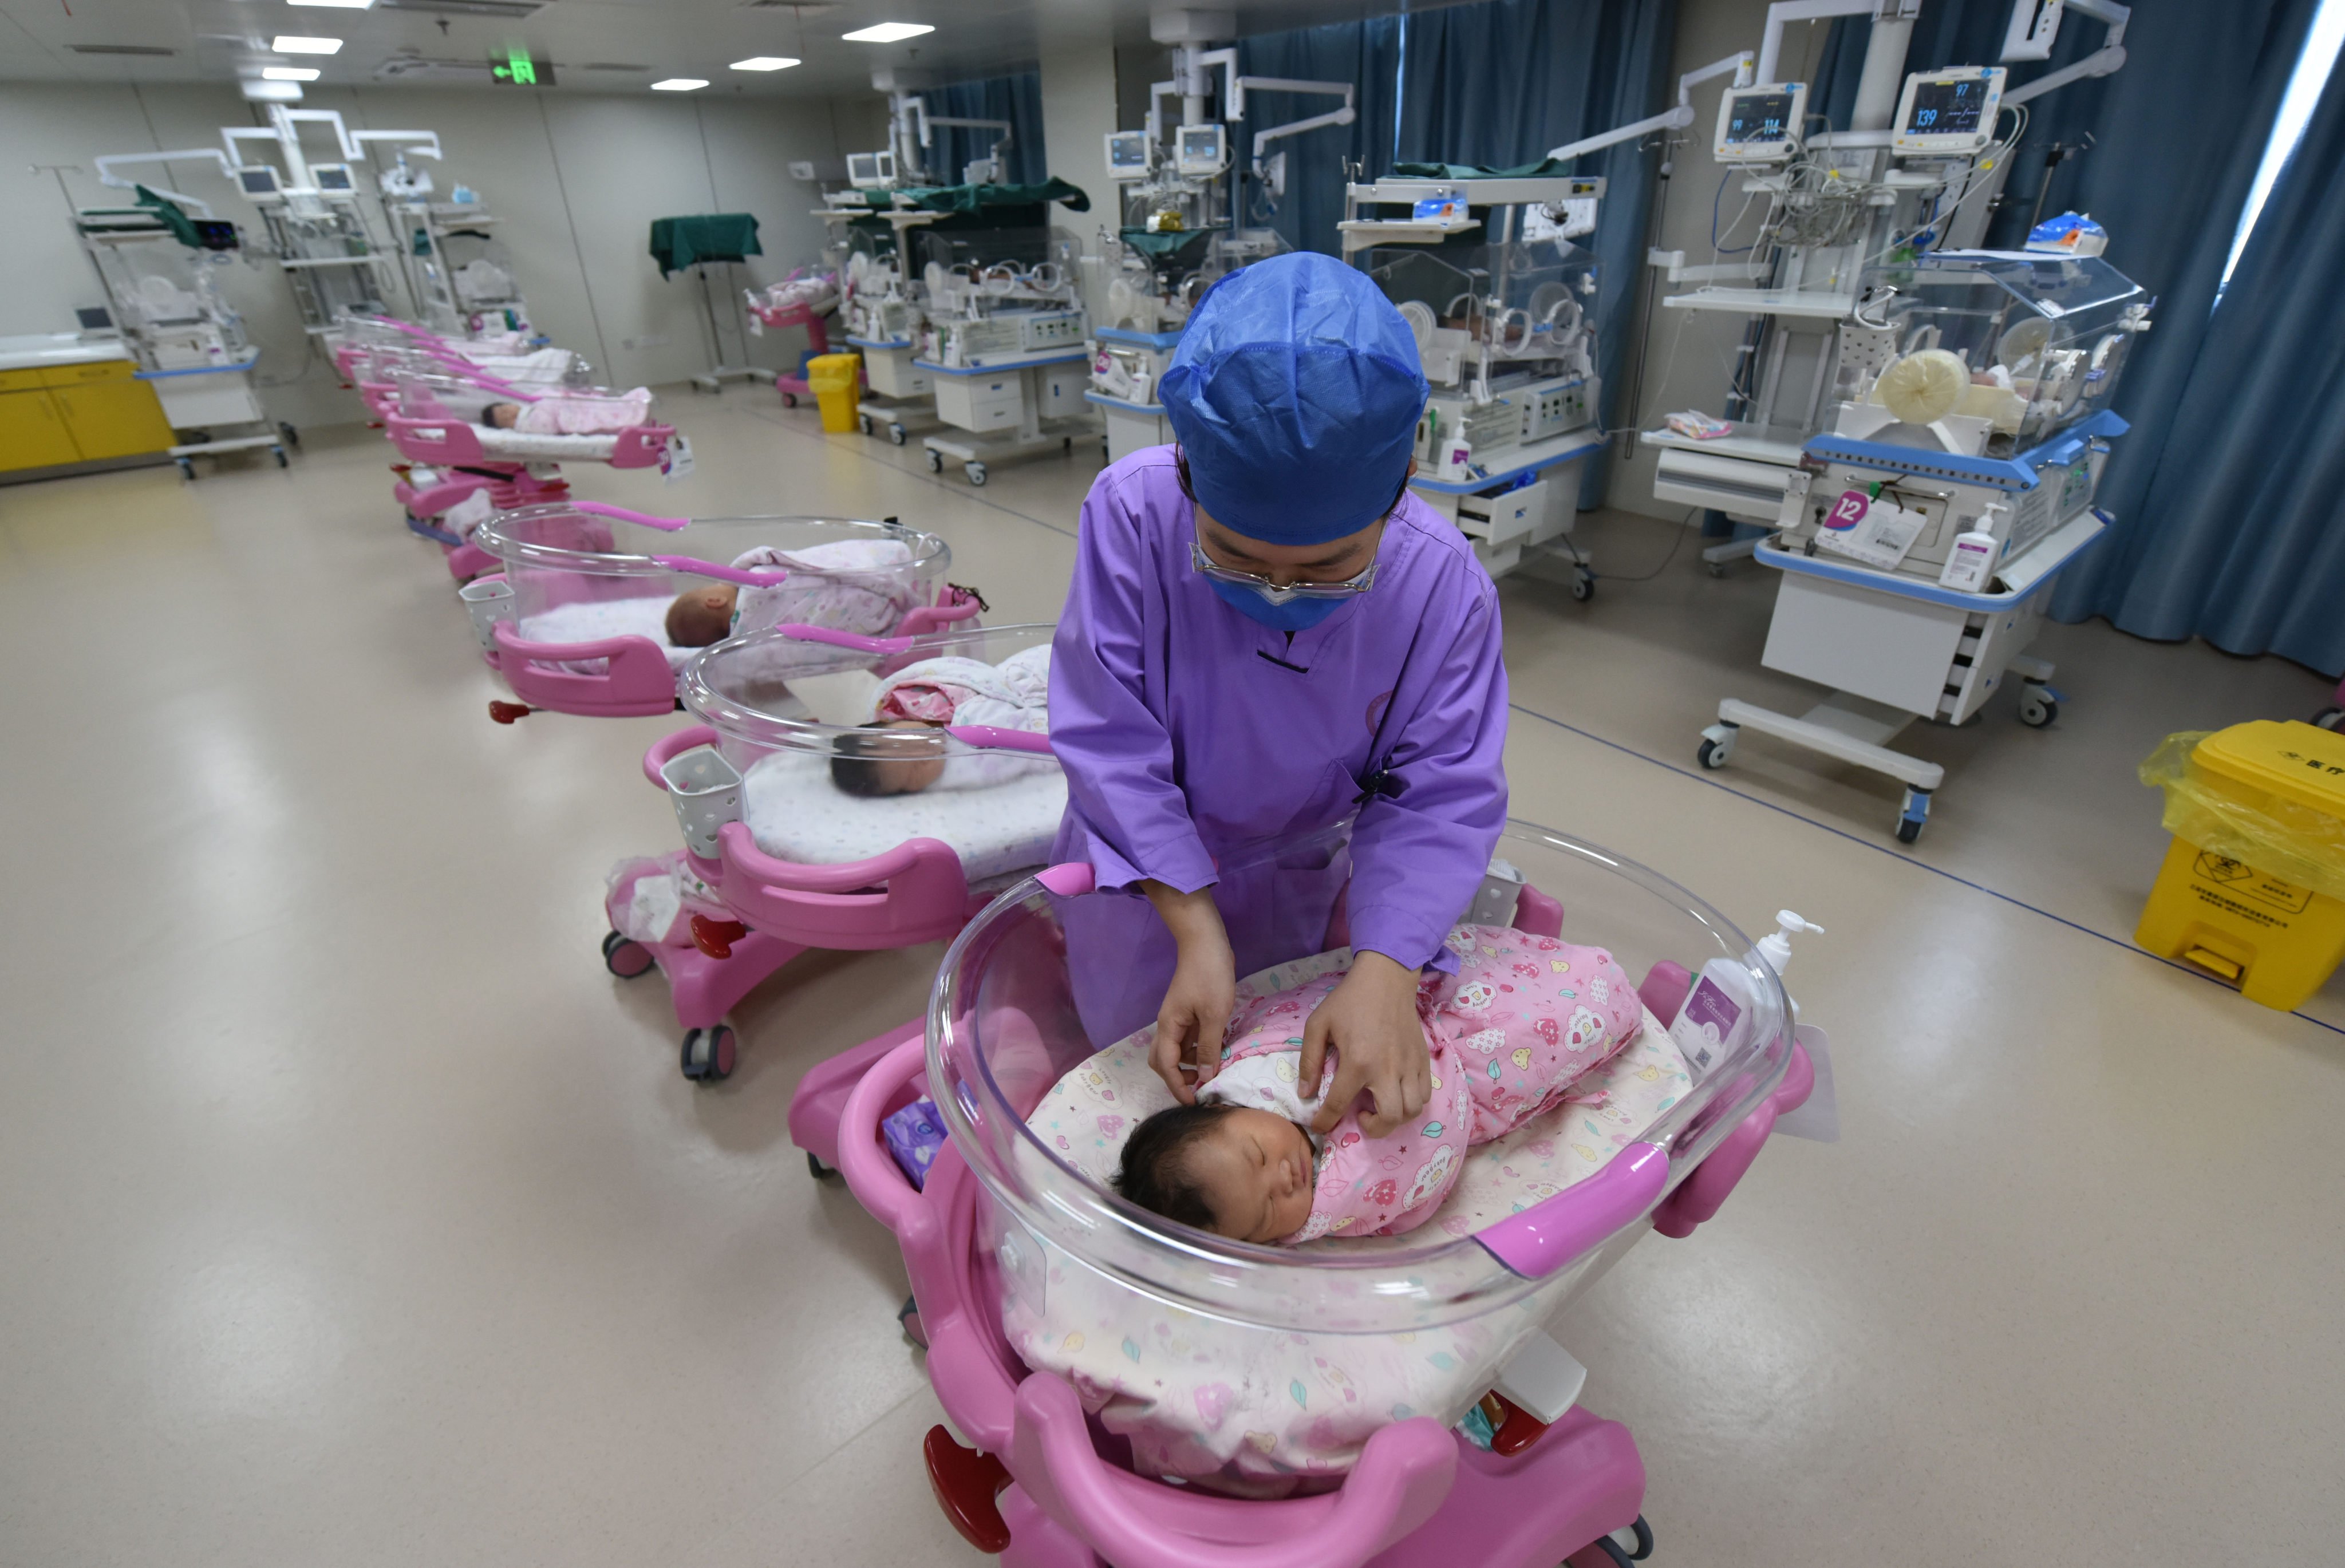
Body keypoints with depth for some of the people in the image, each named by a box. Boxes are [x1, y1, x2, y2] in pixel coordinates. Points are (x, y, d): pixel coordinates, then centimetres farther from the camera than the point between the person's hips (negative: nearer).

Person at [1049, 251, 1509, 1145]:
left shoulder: (1444, 585, -25)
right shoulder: (1132, 513, -31)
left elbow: (1441, 794, -22)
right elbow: (1112, 745, -27)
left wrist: (1385, 971, -37)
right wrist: (1197, 931, -32)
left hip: (1303, 876, 2)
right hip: (1150, 871, -1)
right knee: (1145, 1068, 18)